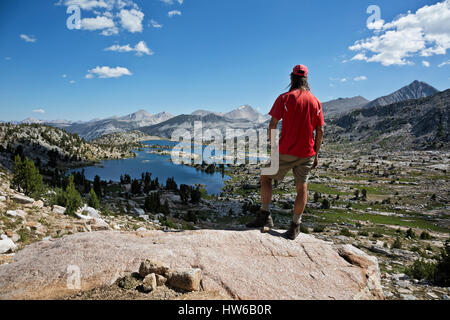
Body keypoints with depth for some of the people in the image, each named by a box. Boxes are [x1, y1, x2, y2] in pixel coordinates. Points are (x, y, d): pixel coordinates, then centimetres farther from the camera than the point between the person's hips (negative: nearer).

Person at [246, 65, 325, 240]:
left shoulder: (285, 98, -5)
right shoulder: (315, 101, 6)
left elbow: (273, 124, -10)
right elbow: (320, 131, 6)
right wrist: (316, 155, 11)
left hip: (286, 152, -3)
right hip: (307, 153, 4)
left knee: (266, 178, 13)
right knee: (302, 188, 11)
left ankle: (265, 215, 9)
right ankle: (295, 226, 17)